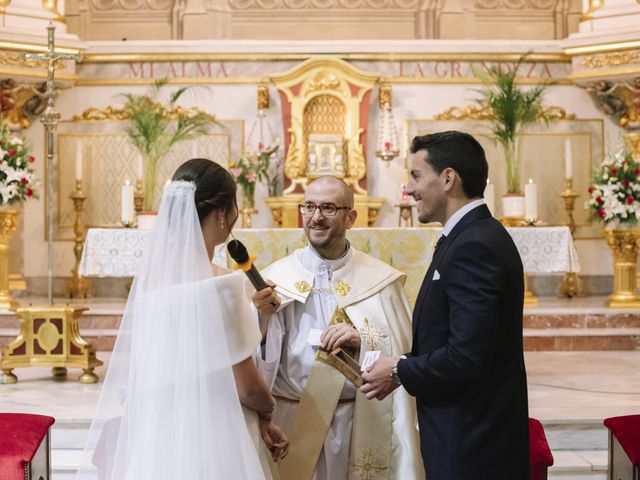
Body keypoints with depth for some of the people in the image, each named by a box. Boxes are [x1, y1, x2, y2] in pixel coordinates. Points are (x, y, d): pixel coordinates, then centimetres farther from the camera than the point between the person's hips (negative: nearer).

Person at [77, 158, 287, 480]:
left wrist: (258, 420, 12)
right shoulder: (218, 285, -20)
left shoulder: (151, 274, 2)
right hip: (211, 443, -7)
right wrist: (267, 410, 8)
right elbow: (246, 387, -15)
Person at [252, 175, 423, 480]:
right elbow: (256, 358, -6)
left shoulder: (379, 280, -1)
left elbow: (405, 350, -3)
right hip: (289, 423, 0)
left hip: (358, 427, 0)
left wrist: (364, 340, -19)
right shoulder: (276, 278, -1)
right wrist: (262, 317, -24)